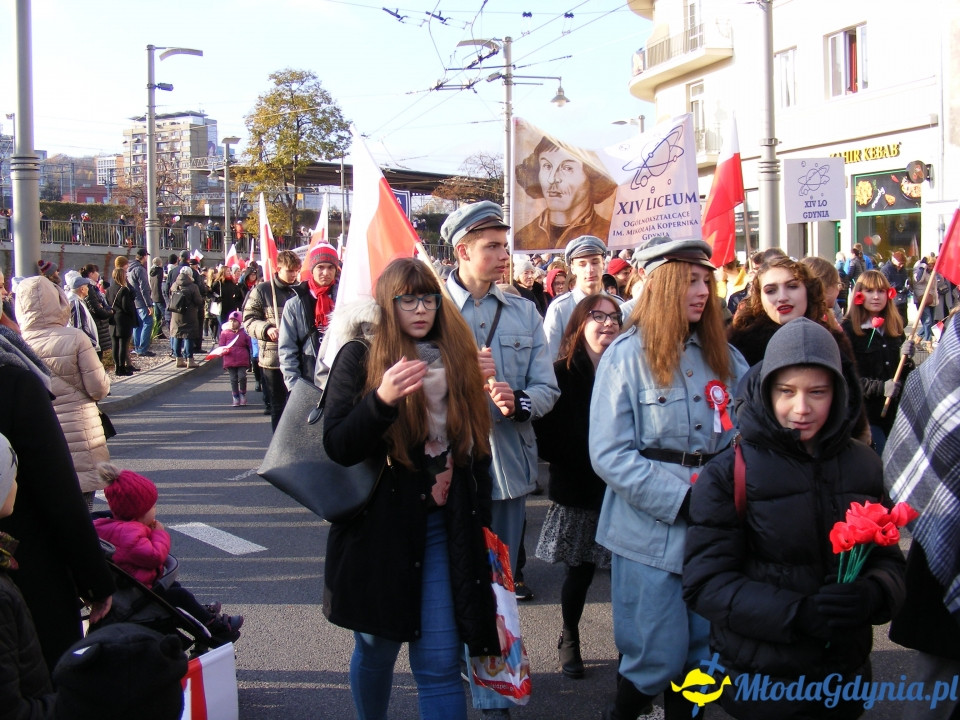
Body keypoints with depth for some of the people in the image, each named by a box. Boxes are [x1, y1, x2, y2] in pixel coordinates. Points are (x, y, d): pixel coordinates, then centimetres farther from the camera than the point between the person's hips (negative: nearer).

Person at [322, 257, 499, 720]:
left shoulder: (457, 357, 7)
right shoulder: (360, 358, -4)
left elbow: (475, 446, 15)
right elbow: (336, 448, -13)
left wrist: (478, 523, 12)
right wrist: (382, 399, -29)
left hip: (444, 529, 2)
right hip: (378, 529, -1)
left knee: (440, 664, -3)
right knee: (375, 651, 14)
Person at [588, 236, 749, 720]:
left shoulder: (723, 356, 9)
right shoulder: (627, 356, -6)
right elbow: (609, 455, -13)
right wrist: (683, 499, -19)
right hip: (651, 531, -4)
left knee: (702, 657, 11)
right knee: (657, 660, 2)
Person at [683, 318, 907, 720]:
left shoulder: (863, 467, 0)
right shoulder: (729, 475, -10)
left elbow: (888, 561, 5)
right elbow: (705, 583, -14)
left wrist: (874, 594, -19)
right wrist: (797, 614, -26)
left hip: (846, 672, 4)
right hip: (759, 680, -4)